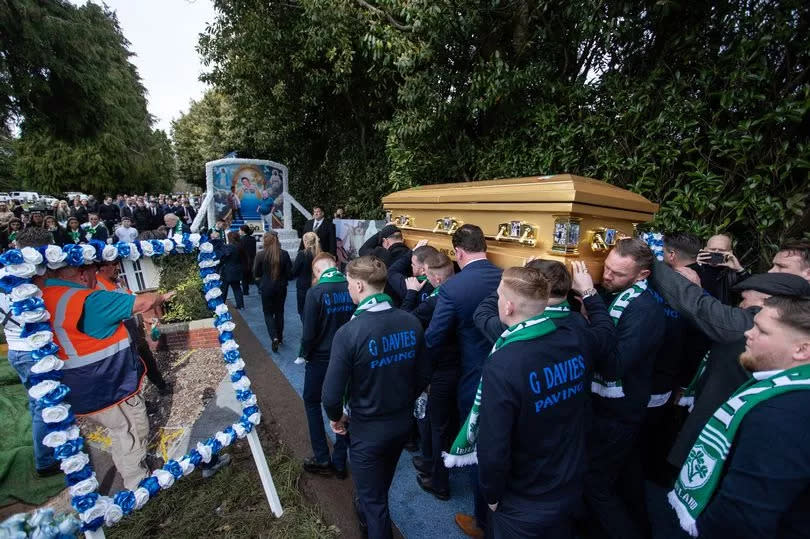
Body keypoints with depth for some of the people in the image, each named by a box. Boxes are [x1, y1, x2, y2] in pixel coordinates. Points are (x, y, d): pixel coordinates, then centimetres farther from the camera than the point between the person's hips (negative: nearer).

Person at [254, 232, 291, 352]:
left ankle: (274, 337, -9)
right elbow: (289, 272, -4)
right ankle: (280, 337, 27)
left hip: (266, 288, -2)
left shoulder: (260, 255, -11)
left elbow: (256, 275, -4)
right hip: (281, 287, 2)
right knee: (279, 312, 17)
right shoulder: (284, 254, -8)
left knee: (268, 313, 10)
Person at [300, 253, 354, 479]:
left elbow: (308, 333, -17)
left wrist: (305, 354, 1)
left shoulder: (315, 292, -19)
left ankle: (322, 459, 26)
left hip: (320, 358, -3)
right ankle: (339, 461, 30)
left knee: (312, 402, 21)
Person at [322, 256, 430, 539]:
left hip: (368, 428, -6)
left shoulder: (349, 332, -28)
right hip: (403, 422, 6)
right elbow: (423, 375, -2)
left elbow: (332, 393, -22)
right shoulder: (411, 322, -13)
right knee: (381, 484, 34)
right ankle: (367, 512, 62)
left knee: (373, 498, 20)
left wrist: (336, 417, 0)